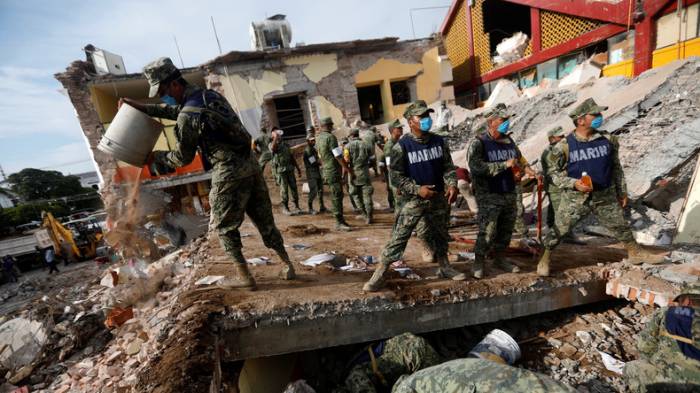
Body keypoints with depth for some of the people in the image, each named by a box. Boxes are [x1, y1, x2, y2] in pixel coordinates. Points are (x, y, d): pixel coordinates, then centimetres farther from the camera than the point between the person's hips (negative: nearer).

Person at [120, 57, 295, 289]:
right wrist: (144, 108, 24)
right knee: (264, 221, 14)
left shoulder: (187, 117, -10)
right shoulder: (210, 94, 13)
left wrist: (155, 158, 18)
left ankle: (244, 277, 14)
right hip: (251, 165, 8)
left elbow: (184, 157, 2)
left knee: (224, 226, 10)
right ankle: (287, 265, 21)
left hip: (229, 173, -8)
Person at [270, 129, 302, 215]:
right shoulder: (272, 144, 0)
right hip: (281, 170, -4)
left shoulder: (286, 145, 14)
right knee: (284, 189, -1)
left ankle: (296, 206, 14)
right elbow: (273, 148, -28)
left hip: (290, 169, 4)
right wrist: (275, 137, -23)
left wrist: (298, 168, 16)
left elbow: (292, 157, 17)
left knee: (294, 188, 5)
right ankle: (285, 208, 10)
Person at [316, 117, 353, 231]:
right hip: (333, 171, -9)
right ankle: (339, 223, 0)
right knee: (336, 197, -5)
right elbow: (338, 155, -17)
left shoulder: (318, 138, 13)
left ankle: (340, 220, 21)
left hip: (326, 170, 9)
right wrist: (346, 167, -10)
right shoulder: (330, 137, -14)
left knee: (337, 196, 14)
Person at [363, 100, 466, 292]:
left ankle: (444, 267, 40)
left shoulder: (439, 142, 5)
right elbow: (396, 177, -12)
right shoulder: (402, 146, -11)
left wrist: (452, 184, -10)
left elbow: (448, 167, 8)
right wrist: (418, 189, -21)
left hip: (438, 198, 5)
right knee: (398, 237, -6)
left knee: (440, 235, 19)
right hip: (414, 200, -5)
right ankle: (379, 275, 2)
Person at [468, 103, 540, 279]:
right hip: (489, 196, -7)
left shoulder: (509, 141, 12)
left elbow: (520, 159, 26)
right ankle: (479, 262, 11)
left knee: (506, 230, 15)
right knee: (487, 232, -8)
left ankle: (500, 258, 33)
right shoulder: (479, 143, -10)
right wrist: (505, 165, -21)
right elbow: (476, 167, -26)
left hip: (510, 194, 7)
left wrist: (529, 171, 6)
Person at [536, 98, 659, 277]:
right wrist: (574, 183, -21)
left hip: (605, 196, 4)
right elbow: (553, 172, -7)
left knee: (620, 226, 19)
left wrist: (622, 192, 14)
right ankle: (545, 259, 21)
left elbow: (616, 167, 10)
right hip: (575, 198, -3)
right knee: (558, 230, 3)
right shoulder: (565, 146, -13)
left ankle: (635, 253, 44)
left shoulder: (608, 139, 0)